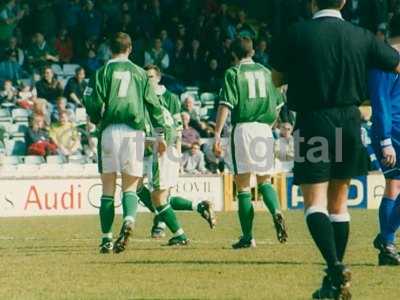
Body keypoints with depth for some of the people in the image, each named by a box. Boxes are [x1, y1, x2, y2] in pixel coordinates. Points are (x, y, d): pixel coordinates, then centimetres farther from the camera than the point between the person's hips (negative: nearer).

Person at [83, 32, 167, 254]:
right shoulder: (139, 73, 12)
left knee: (108, 188, 6)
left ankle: (106, 239, 3)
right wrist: (160, 134, 11)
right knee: (130, 186, 4)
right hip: (134, 131, 1)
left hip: (110, 130, -1)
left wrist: (97, 120, 16)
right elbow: (154, 104, 7)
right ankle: (129, 220, -27)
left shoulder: (103, 72, 5)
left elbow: (93, 102, -5)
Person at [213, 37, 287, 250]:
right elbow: (277, 105, 17)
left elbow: (225, 105, -10)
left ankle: (248, 237, 0)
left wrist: (217, 134, -11)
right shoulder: (265, 72, 14)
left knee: (243, 184, 2)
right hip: (264, 129, 4)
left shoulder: (233, 73, 1)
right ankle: (276, 212, -17)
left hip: (243, 128, -3)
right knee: (265, 179, 14)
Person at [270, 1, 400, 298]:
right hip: (349, 123, 4)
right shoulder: (361, 36, 2)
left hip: (312, 123, -4)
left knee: (315, 203, -3)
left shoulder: (298, 34, -7)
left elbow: (276, 79, 5)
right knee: (338, 204, 14)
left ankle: (335, 266, -26)